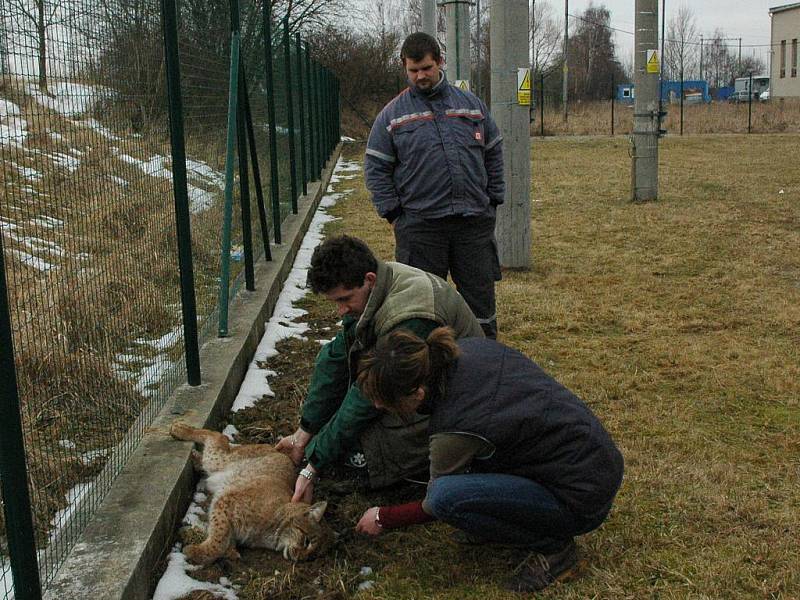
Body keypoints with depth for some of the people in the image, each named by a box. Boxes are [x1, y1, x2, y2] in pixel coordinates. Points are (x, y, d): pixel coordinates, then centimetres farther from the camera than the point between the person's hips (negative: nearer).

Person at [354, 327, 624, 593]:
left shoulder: (454, 427, -26)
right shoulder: (470, 348, -8)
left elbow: (438, 505, -6)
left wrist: (383, 518, 10)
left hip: (581, 499, -8)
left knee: (445, 495, -22)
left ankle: (553, 546, -3)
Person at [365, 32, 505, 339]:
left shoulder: (471, 104, 10)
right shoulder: (392, 114, 3)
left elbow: (494, 155, 15)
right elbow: (376, 169, 3)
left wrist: (493, 201, 7)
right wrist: (393, 213, -5)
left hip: (475, 222, 2)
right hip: (419, 226, -2)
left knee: (480, 297, 9)